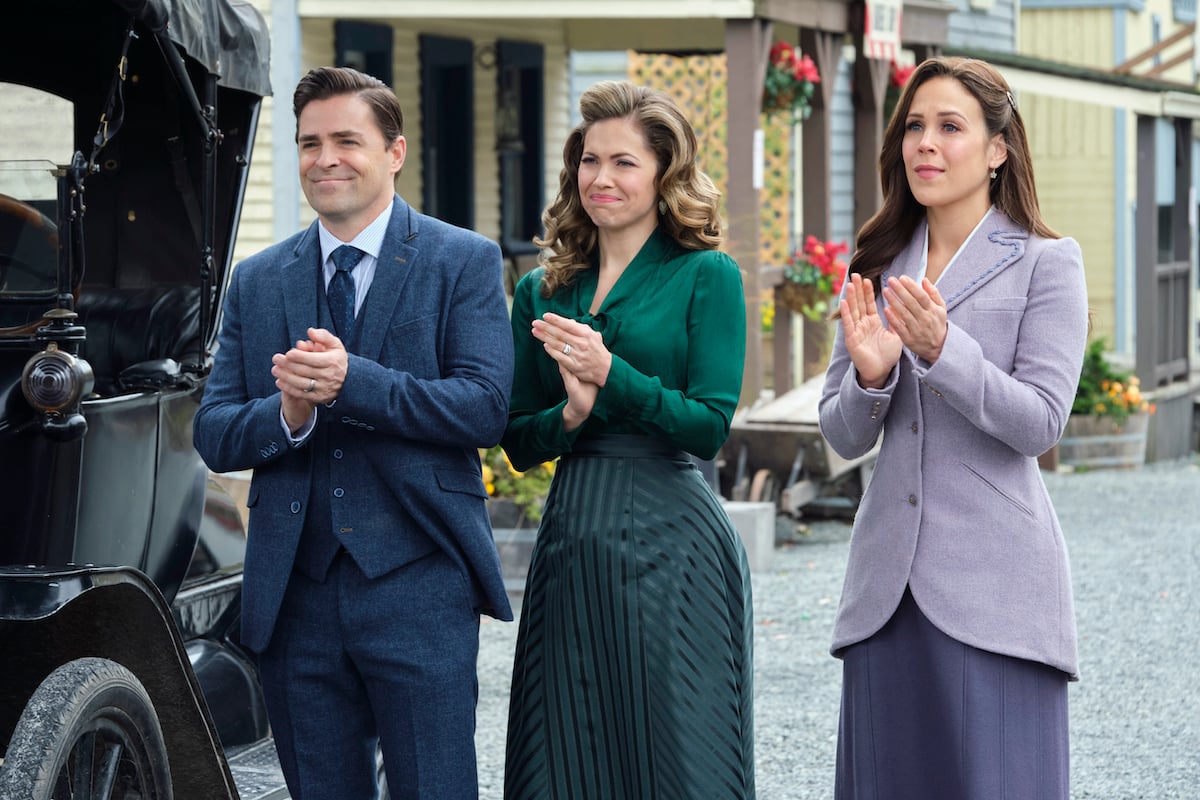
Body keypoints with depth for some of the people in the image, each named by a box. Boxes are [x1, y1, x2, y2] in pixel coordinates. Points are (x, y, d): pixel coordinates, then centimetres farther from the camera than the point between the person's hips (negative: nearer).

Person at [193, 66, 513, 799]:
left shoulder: (464, 262, 2)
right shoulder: (256, 282, 13)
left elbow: (485, 408, -11)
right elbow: (214, 436, 7)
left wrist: (351, 381, -22)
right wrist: (287, 415, -15)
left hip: (418, 587, -4)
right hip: (296, 594, 4)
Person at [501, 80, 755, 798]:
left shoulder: (706, 276, -1)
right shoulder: (543, 291, 13)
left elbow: (710, 427, -8)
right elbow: (519, 443, 11)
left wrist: (611, 375, -18)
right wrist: (570, 414, -9)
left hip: (670, 544, -4)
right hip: (572, 542, 4)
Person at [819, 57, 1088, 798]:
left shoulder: (1046, 263, -1)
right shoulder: (879, 267, 13)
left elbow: (1041, 422, -10)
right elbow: (844, 437, 12)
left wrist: (941, 348, -22)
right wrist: (870, 375, -10)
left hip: (993, 583, -5)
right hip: (890, 583, 5)